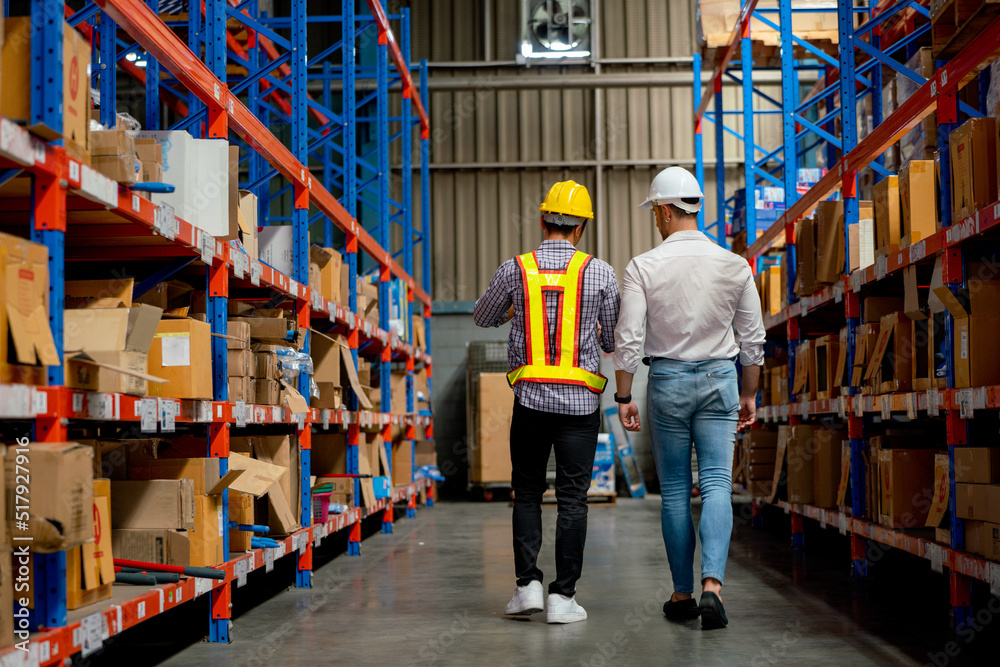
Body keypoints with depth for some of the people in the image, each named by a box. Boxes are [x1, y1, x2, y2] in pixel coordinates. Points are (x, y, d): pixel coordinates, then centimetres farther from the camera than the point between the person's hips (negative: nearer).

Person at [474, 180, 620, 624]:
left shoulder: (514, 270, 0)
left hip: (530, 398, 1)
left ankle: (529, 583, 6)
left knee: (527, 493, 13)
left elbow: (483, 317, 18)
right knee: (572, 499, 3)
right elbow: (615, 342, 7)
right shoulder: (600, 273, -2)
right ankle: (563, 596, 3)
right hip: (581, 402, -1)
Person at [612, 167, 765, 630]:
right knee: (717, 484, 1)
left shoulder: (643, 267, -7)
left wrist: (623, 397, -1)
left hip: (668, 380, -1)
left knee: (674, 491, 8)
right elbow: (752, 338, 4)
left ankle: (683, 595, 15)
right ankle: (712, 584, -17)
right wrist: (749, 394, 14)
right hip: (720, 379, 1)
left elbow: (628, 337, -9)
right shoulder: (734, 265, 0)